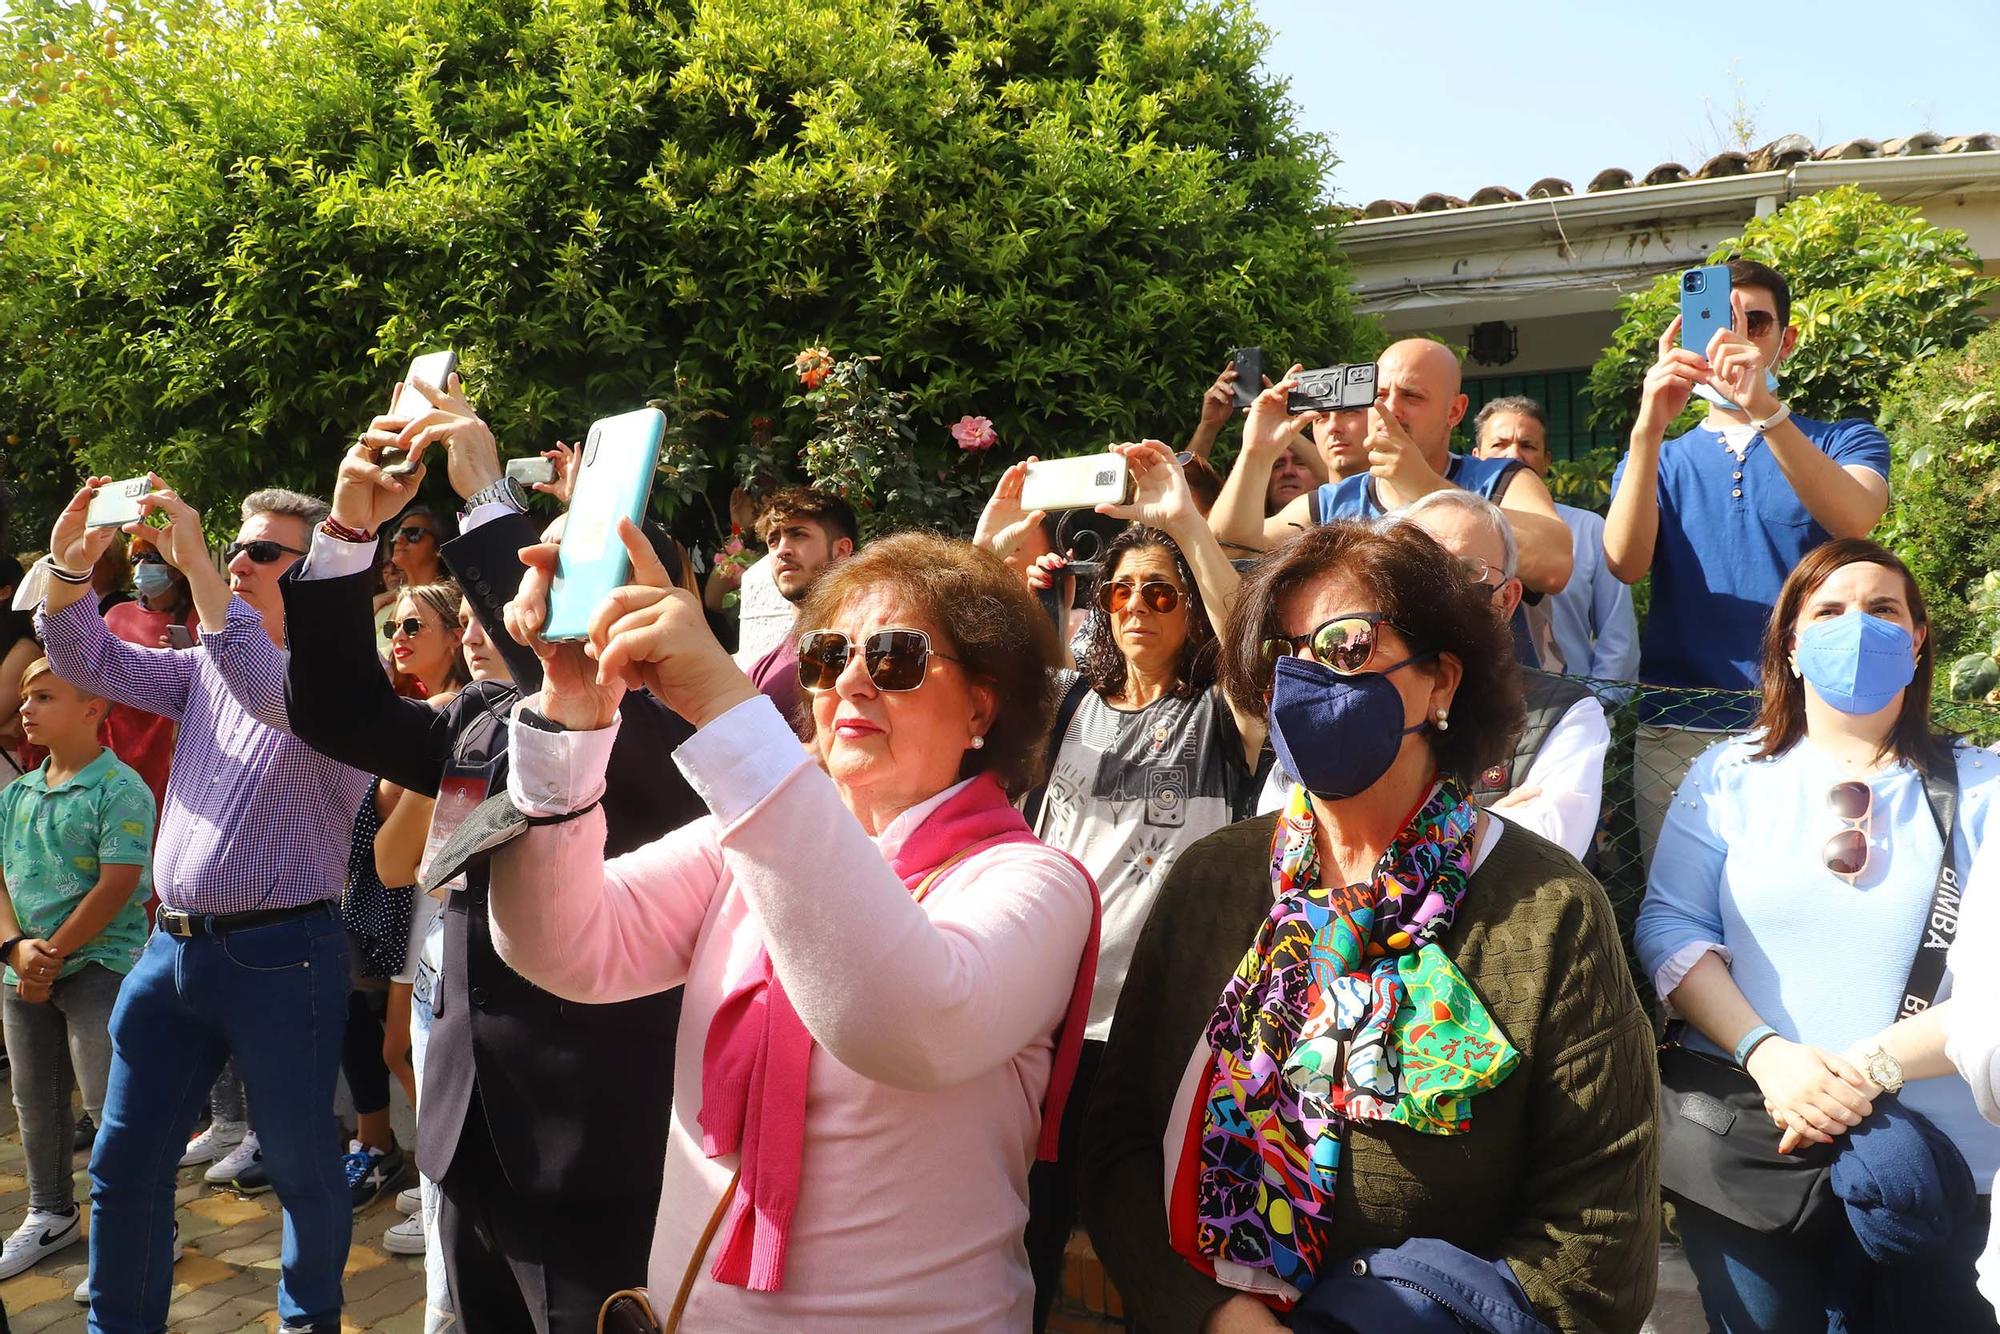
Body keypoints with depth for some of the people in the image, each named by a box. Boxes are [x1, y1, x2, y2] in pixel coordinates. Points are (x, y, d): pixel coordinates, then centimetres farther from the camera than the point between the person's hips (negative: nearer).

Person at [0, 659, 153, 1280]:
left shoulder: (120, 789, -12)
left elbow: (116, 886, -17)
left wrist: (53, 954, -15)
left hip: (98, 965, -7)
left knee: (110, 1102, -6)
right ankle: (50, 1214, 35)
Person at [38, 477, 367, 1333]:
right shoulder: (207, 667, 13)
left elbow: (273, 691, -29)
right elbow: (88, 661, 8)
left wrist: (195, 565, -30)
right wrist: (71, 564, -9)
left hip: (280, 956, -6)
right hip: (172, 947, 7)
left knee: (301, 1168, 7)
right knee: (124, 1164, 14)